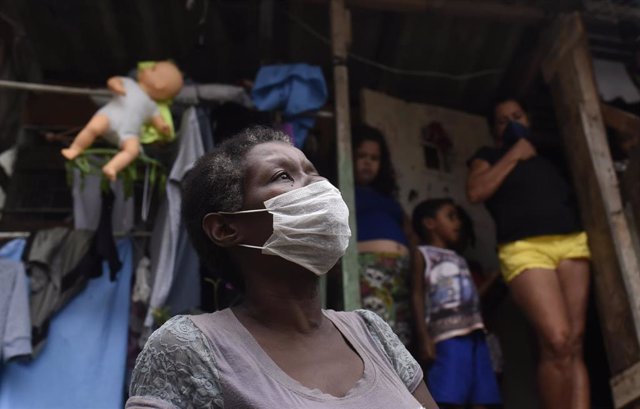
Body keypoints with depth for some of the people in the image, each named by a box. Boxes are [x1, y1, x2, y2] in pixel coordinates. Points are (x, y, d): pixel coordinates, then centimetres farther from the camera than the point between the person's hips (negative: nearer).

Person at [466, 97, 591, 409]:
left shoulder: (550, 150, 31)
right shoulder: (488, 156, 22)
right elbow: (475, 192, 2)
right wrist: (513, 155, 7)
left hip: (572, 242, 4)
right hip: (525, 249, -4)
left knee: (575, 344, -5)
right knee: (556, 342, -19)